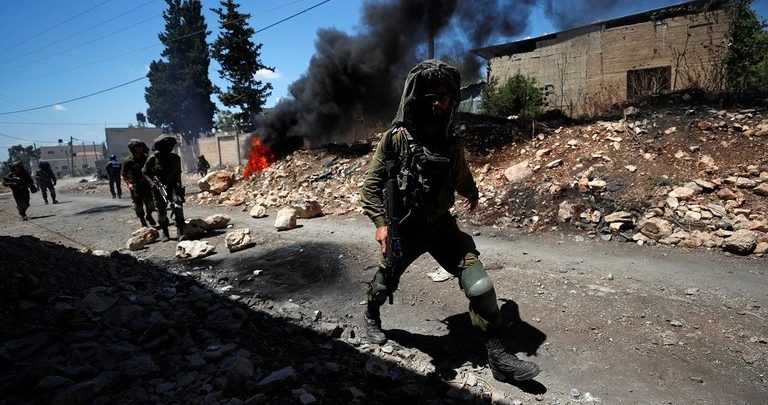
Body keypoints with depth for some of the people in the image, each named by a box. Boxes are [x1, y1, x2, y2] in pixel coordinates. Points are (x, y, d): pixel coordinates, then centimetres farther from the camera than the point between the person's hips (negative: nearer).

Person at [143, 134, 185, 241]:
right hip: (159, 188, -1)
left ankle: (180, 233, -18)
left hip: (173, 185, 1)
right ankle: (165, 233, 23)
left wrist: (179, 185, 11)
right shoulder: (153, 159, -7)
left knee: (178, 206, -18)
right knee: (161, 211, 6)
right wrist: (153, 182, -12)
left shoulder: (175, 158, 2)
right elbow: (145, 172, 3)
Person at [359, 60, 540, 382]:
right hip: (404, 230, -3)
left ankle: (498, 358, 10)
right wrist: (381, 223, -24)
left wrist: (472, 194, 39)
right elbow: (372, 184, -12)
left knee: (480, 287, -8)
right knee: (384, 284, 17)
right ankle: (371, 317, 53)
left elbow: (462, 178, 21)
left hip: (441, 225, 3)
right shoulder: (396, 139, -14)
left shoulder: (451, 143, 0)